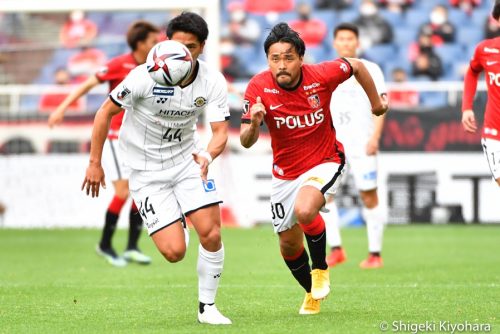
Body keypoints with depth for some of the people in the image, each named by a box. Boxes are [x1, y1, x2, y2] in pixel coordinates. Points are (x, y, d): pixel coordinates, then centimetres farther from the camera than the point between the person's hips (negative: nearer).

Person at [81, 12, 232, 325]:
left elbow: (220, 131, -14)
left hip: (187, 162, 3)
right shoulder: (145, 76, -22)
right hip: (147, 172, -3)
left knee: (212, 235, -12)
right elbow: (106, 112, -10)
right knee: (175, 252, -12)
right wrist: (95, 163, -8)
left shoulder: (213, 82, -12)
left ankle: (207, 307, 9)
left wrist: (208, 155, -37)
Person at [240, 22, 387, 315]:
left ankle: (321, 270, -3)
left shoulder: (321, 76, -21)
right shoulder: (258, 88, -19)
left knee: (304, 210, -32)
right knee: (289, 245, 11)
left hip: (326, 162, -3)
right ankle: (312, 293, 42)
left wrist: (376, 102, 11)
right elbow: (246, 142, -22)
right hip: (286, 172, 3)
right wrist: (254, 125, -44)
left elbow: (357, 66, 0)